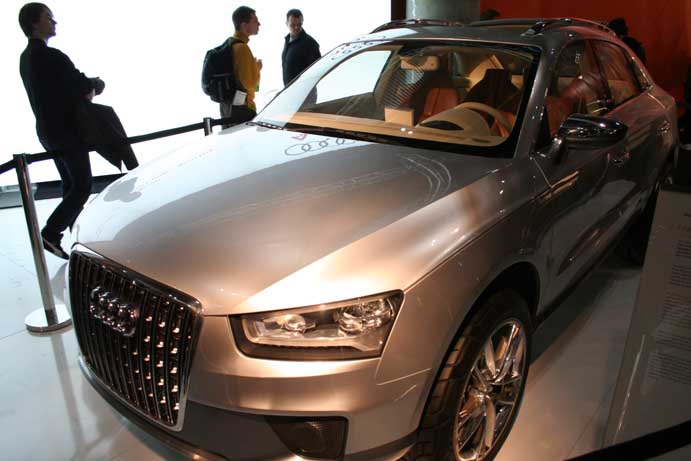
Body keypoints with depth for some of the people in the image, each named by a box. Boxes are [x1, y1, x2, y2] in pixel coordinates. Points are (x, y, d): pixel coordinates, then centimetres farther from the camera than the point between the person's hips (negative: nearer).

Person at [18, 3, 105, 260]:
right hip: (66, 132, -9)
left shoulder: (26, 57, 10)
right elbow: (85, 86, -14)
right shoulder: (51, 57, -20)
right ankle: (50, 234, -7)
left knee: (70, 185, 19)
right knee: (82, 187, -2)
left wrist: (89, 86, 1)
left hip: (47, 130, 9)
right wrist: (94, 87, 8)